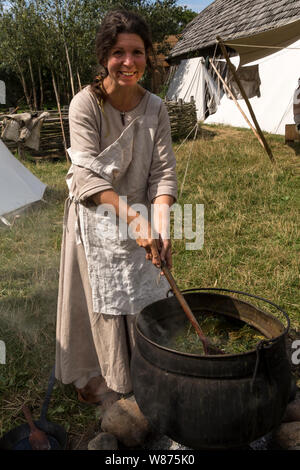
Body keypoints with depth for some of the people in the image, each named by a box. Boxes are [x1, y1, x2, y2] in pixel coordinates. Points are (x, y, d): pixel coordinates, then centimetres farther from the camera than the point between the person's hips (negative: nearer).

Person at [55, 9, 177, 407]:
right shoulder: (85, 105, -15)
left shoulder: (155, 108, -5)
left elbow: (164, 173, -9)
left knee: (144, 301, 14)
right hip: (96, 221, -3)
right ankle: (95, 378, 37)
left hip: (141, 219, 4)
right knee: (99, 301, 10)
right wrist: (133, 218, -33)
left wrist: (160, 224, -24)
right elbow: (88, 176, -23)